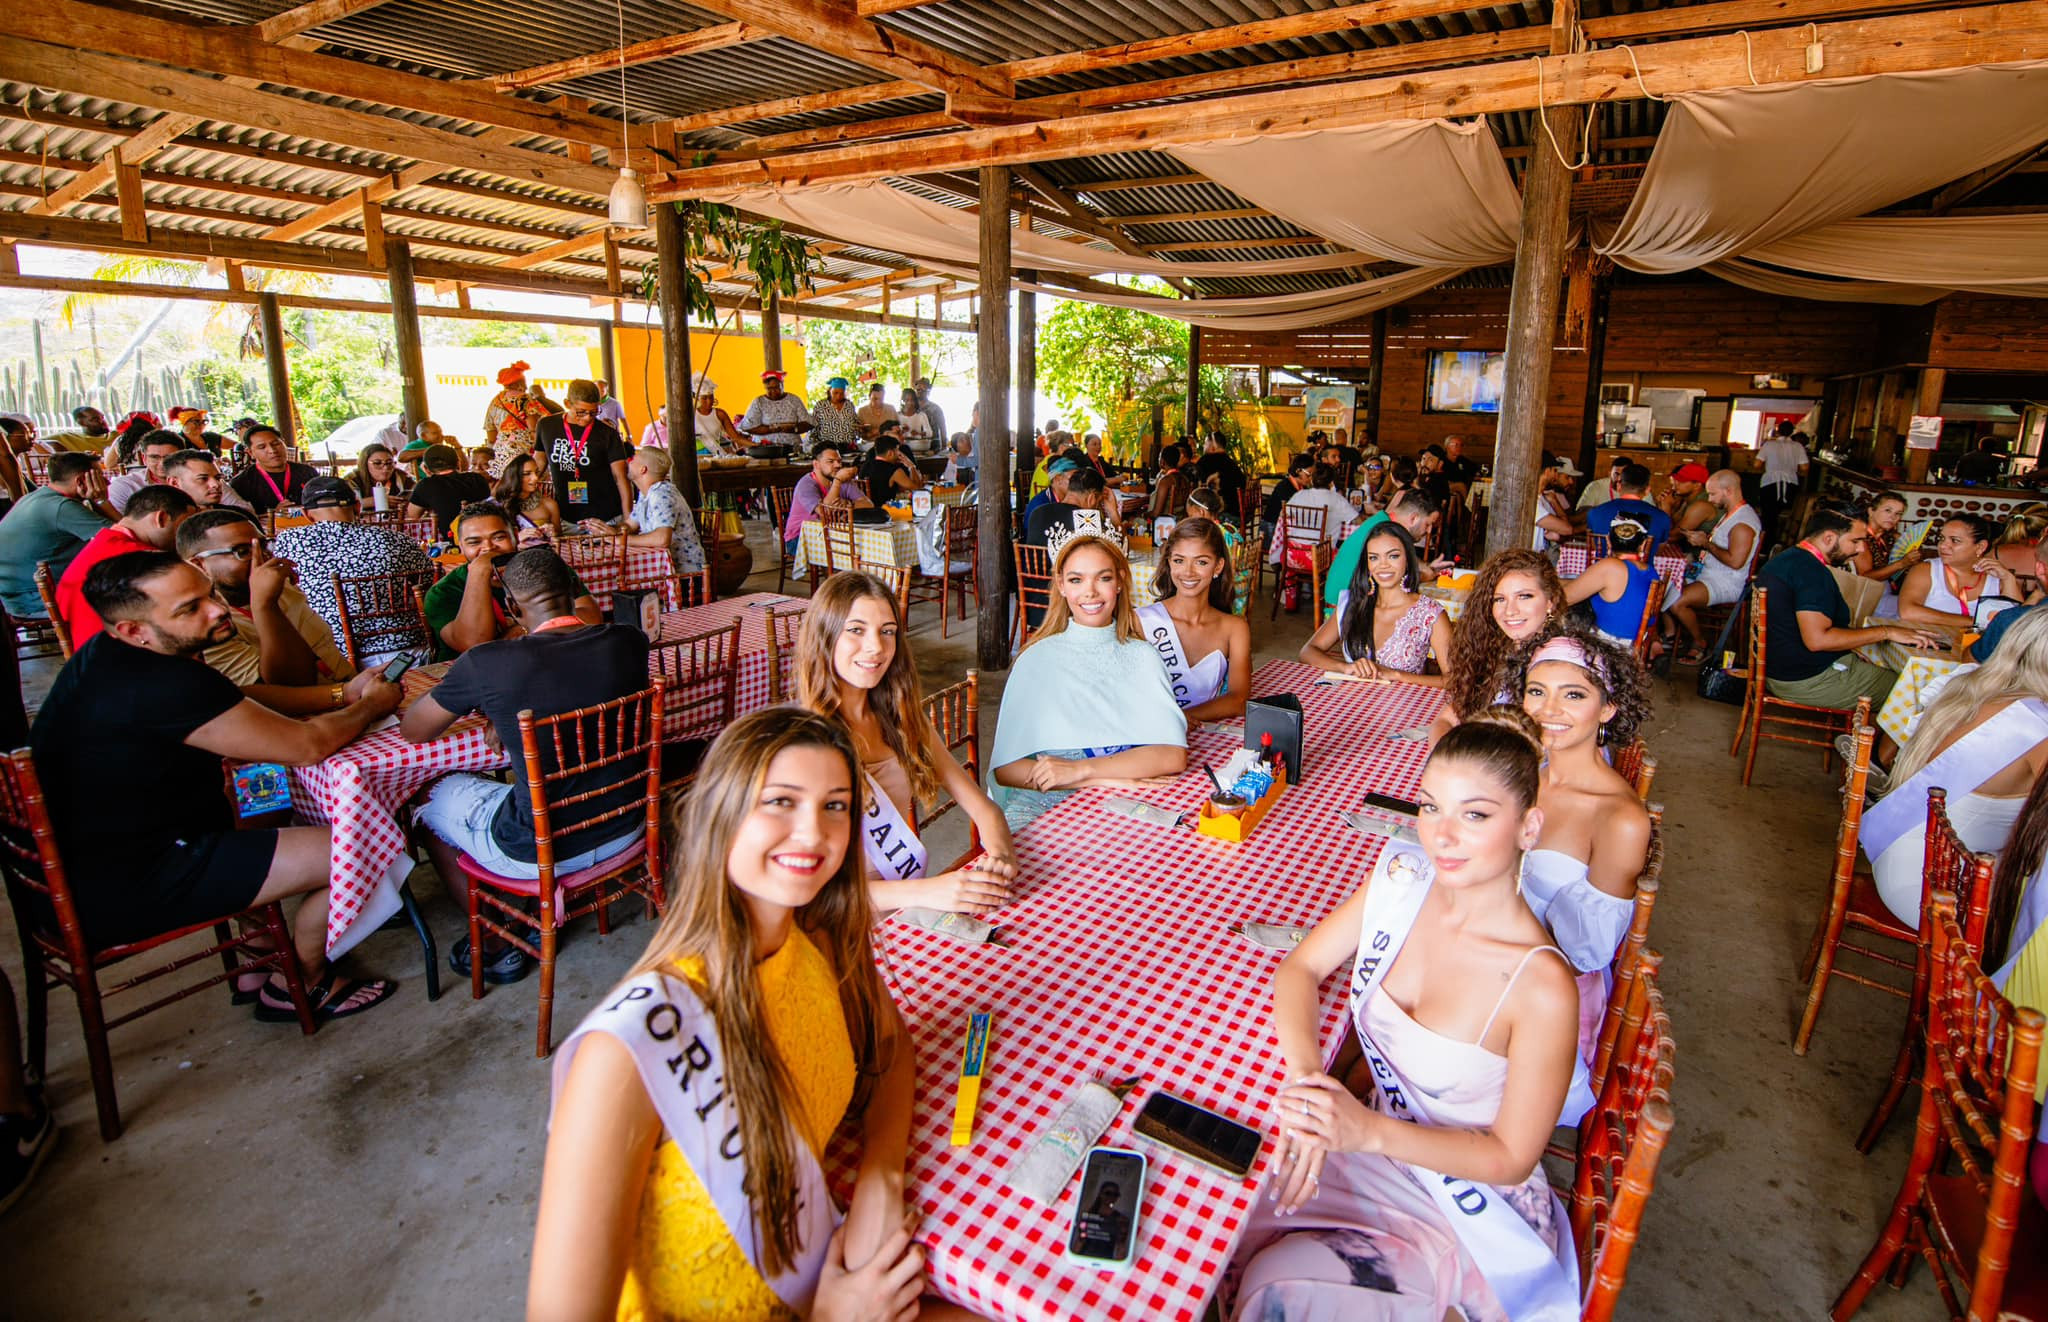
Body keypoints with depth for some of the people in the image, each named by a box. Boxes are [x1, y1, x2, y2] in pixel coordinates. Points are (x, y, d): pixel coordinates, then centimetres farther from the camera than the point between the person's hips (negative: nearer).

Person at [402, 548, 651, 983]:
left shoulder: (487, 663, -21)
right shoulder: (629, 642, -9)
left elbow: (413, 730, -1)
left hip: (538, 853, -4)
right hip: (624, 831, 5)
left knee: (433, 799, 25)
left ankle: (497, 945, 31)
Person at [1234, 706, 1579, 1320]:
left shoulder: (1541, 987, -27)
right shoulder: (1401, 879, -12)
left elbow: (1512, 1156, -15)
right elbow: (1301, 967, -3)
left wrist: (1369, 1130, -27)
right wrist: (1304, 1077, -21)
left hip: (1470, 1204, -4)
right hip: (1373, 1141, 4)